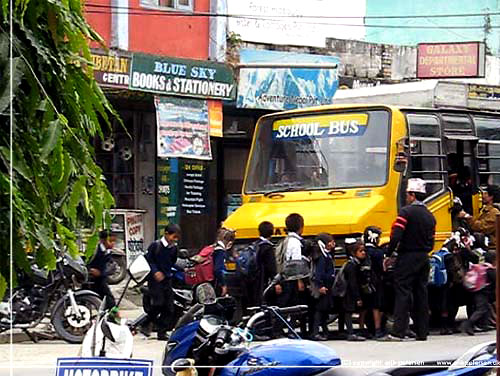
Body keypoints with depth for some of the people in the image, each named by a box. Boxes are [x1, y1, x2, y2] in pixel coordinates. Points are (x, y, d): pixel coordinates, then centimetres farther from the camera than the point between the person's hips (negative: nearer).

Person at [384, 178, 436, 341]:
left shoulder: (406, 212, -11)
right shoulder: (429, 216, 12)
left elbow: (396, 236, -18)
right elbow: (431, 242, 14)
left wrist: (390, 253, -7)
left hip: (407, 257, -6)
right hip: (423, 258, 6)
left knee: (403, 293, -6)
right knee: (421, 293, 10)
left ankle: (398, 332, -10)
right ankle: (422, 332, 10)